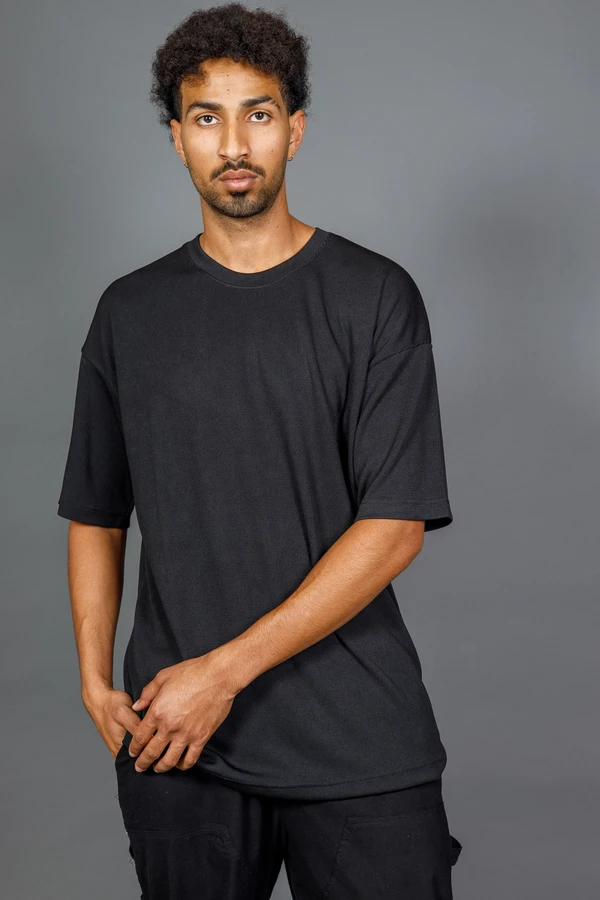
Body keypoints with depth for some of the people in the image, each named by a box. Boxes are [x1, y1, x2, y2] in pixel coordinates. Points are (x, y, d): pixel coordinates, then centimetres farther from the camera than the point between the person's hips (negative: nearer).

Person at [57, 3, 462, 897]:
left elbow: (395, 527, -10)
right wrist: (97, 680, -1)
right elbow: (95, 517, 12)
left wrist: (225, 670, -12)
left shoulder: (374, 296, -3)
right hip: (175, 742, 2)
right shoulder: (130, 311, 8)